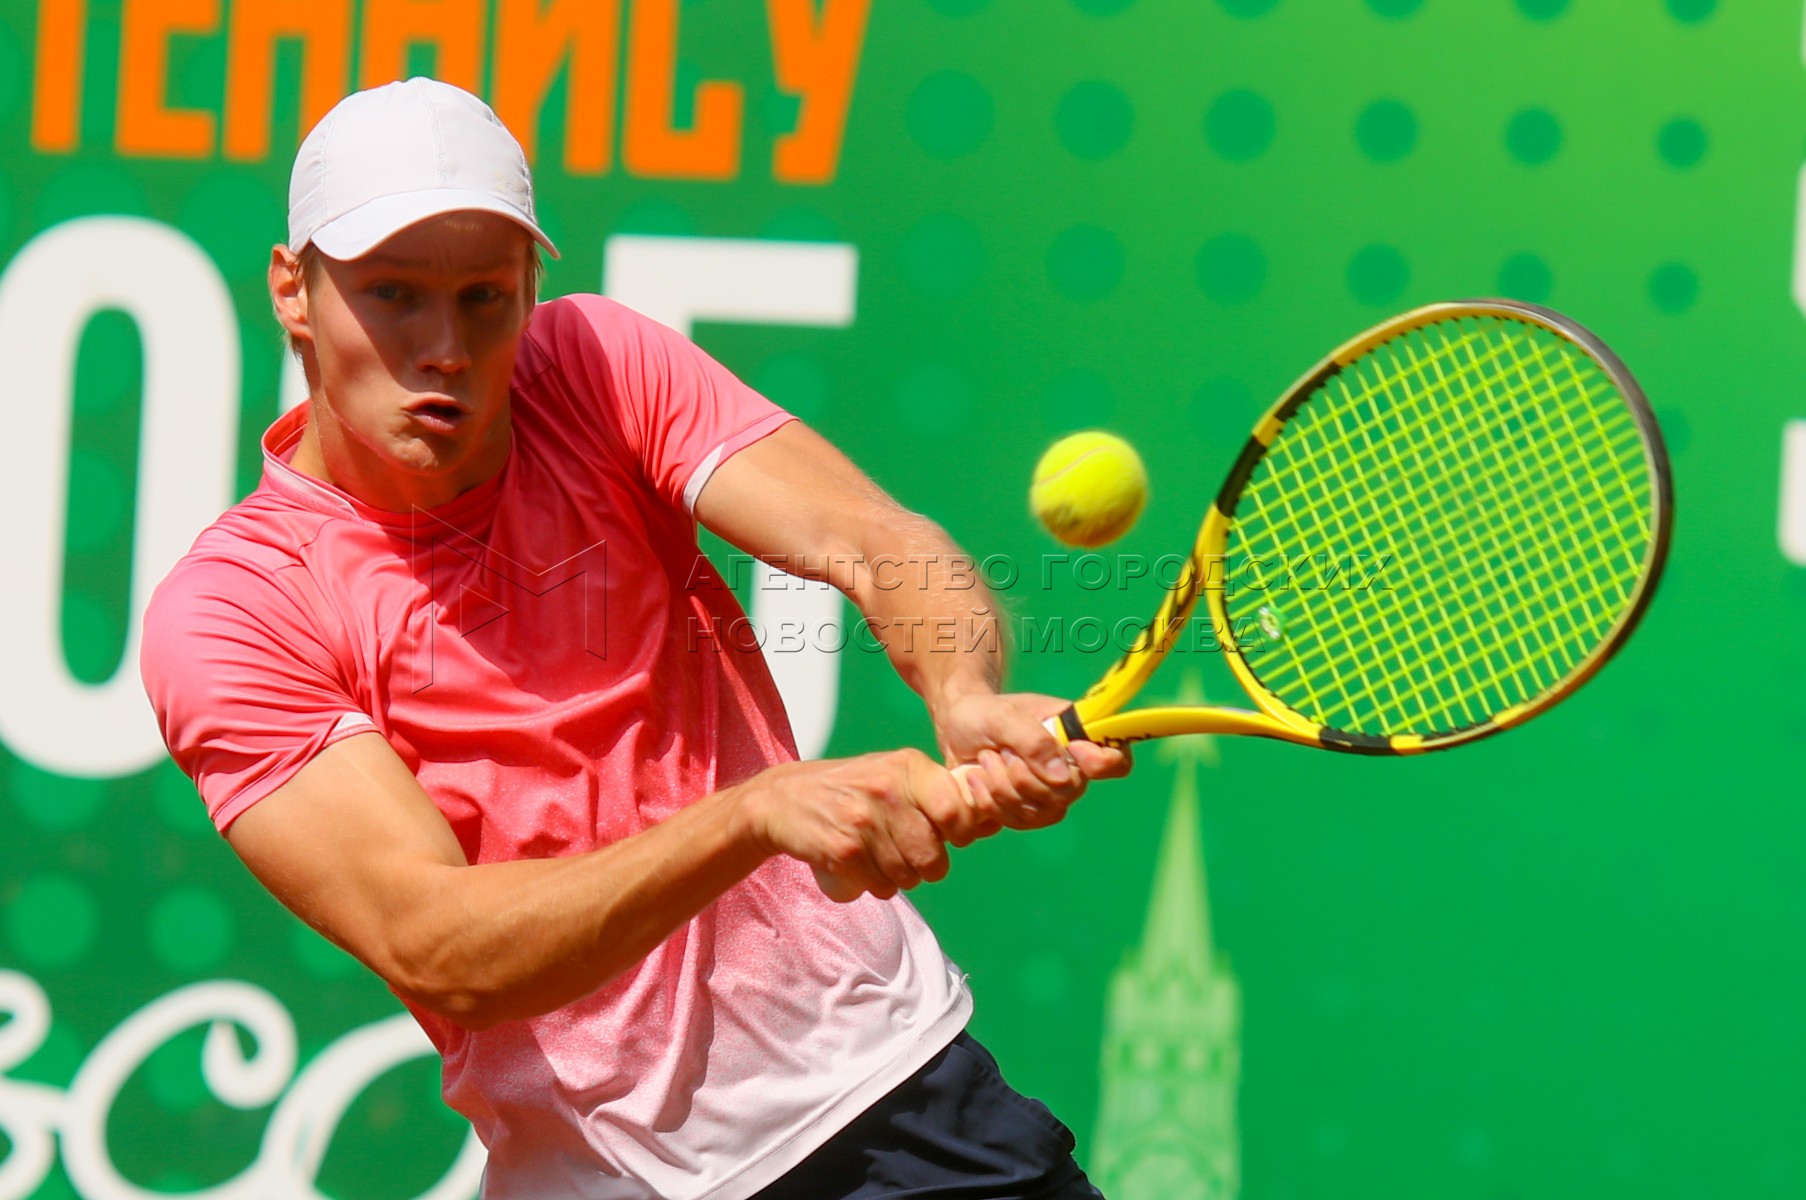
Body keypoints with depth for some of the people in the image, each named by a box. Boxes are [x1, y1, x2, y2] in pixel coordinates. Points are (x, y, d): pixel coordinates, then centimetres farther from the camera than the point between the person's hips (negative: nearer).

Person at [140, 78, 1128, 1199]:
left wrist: (966, 702, -40)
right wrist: (765, 810, -38)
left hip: (898, 1066, 2)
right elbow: (437, 952, -25)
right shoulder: (229, 614, -14)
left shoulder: (598, 367, -3)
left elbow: (873, 542, -17)